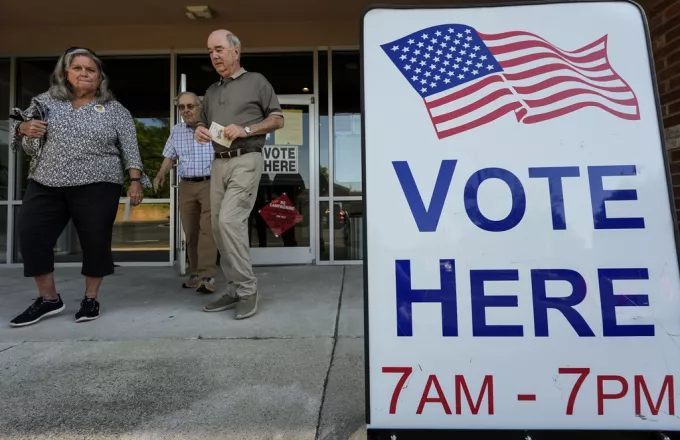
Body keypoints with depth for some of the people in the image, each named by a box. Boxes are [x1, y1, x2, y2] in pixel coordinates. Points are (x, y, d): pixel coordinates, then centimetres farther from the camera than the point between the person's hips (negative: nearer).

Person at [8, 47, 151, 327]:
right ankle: (48, 299, 15)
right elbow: (26, 144, 18)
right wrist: (23, 128, -5)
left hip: (97, 186, -3)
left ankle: (91, 299, 16)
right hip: (45, 185, 4)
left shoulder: (115, 110, 5)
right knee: (30, 237, 0)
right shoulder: (45, 101, 14)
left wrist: (136, 180, -10)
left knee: (95, 241, -1)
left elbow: (130, 149, 0)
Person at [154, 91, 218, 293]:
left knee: (207, 228, -14)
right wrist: (160, 174, 3)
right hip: (186, 186, 5)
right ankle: (195, 273, 17)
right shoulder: (176, 131, 13)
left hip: (211, 184, -5)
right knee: (190, 231, 7)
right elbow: (170, 157, 19)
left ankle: (207, 276, -15)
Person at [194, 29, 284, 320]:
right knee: (219, 227, 4)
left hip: (246, 161, -7)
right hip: (219, 163, 7)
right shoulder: (211, 92, 22)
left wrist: (246, 130, -13)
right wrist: (199, 131, 2)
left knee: (229, 221, -19)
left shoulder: (256, 81, 5)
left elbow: (278, 119, 1)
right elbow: (203, 124, 27)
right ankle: (235, 289, 14)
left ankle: (247, 289, -7)